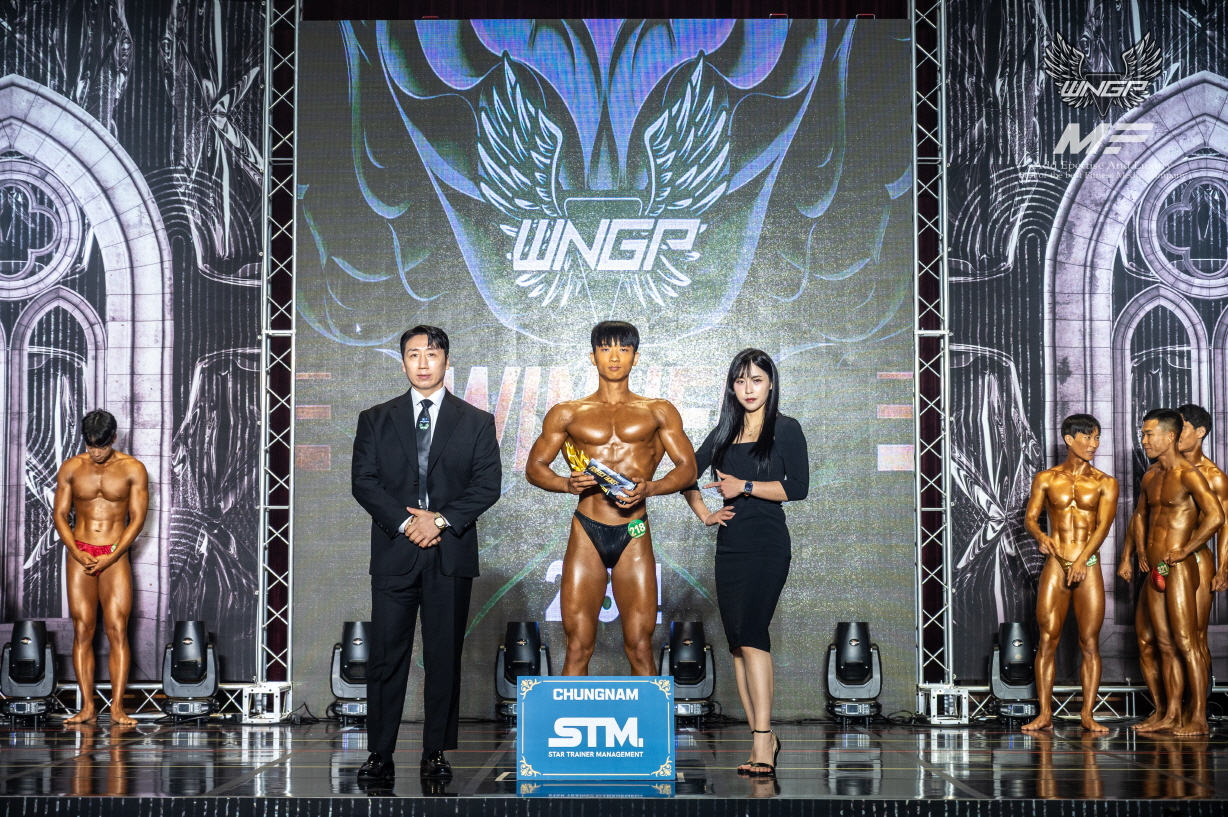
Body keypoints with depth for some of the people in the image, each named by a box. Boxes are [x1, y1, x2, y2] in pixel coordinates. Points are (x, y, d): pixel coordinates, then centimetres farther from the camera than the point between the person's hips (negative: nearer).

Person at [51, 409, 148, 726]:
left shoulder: (133, 469, -1)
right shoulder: (71, 468, 5)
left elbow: (137, 518, -2)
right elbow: (60, 514, 6)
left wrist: (111, 556, -12)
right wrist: (76, 551, -9)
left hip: (115, 557, -2)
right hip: (80, 555, 2)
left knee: (117, 630, -7)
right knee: (82, 631, -1)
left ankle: (117, 708, -6)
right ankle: (87, 707, 1)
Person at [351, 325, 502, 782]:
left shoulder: (476, 422, 10)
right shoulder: (376, 420, 11)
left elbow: (488, 483, 1)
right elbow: (363, 482, 2)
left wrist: (442, 519, -12)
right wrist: (405, 523, -11)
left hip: (451, 552, 0)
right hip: (394, 552, 0)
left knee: (444, 657, 2)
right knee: (386, 656, -2)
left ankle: (436, 754, 9)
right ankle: (380, 755, 1)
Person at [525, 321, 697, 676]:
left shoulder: (658, 412, 12)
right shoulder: (567, 414, 13)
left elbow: (688, 467, 6)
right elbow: (534, 467, 11)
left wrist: (650, 488, -14)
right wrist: (567, 484, -11)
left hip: (635, 535, 0)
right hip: (586, 533, 0)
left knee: (640, 647, -1)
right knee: (578, 647, 0)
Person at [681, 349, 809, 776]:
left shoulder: (786, 429, 0)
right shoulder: (724, 432, 15)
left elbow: (798, 486, -10)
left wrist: (745, 487, -11)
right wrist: (704, 514, 12)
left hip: (767, 545, -6)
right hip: (730, 545, 6)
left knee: (751, 633, -20)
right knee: (737, 642, 4)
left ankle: (762, 740, -23)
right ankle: (764, 739, 10)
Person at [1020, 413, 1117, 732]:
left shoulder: (1105, 484, 6)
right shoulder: (1046, 479, 9)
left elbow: (1103, 525, -6)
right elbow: (1030, 517, 4)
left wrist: (1082, 559, -20)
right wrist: (1040, 536, -19)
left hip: (1089, 566, 0)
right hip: (1055, 565, 0)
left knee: (1090, 643, -1)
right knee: (1047, 640, -1)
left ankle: (1087, 714, 5)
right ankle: (1045, 714, 4)